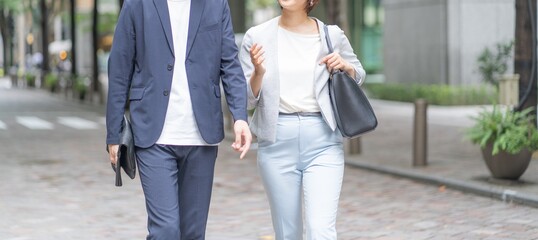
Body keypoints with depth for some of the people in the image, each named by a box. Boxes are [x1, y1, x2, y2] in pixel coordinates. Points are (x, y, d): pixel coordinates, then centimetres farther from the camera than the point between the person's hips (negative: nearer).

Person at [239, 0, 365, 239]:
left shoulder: (332, 35, 3)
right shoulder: (257, 36, 1)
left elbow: (358, 75, 19)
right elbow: (247, 99, 2)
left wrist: (345, 67, -3)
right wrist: (258, 71, -17)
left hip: (323, 141, -1)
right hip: (277, 142, 1)